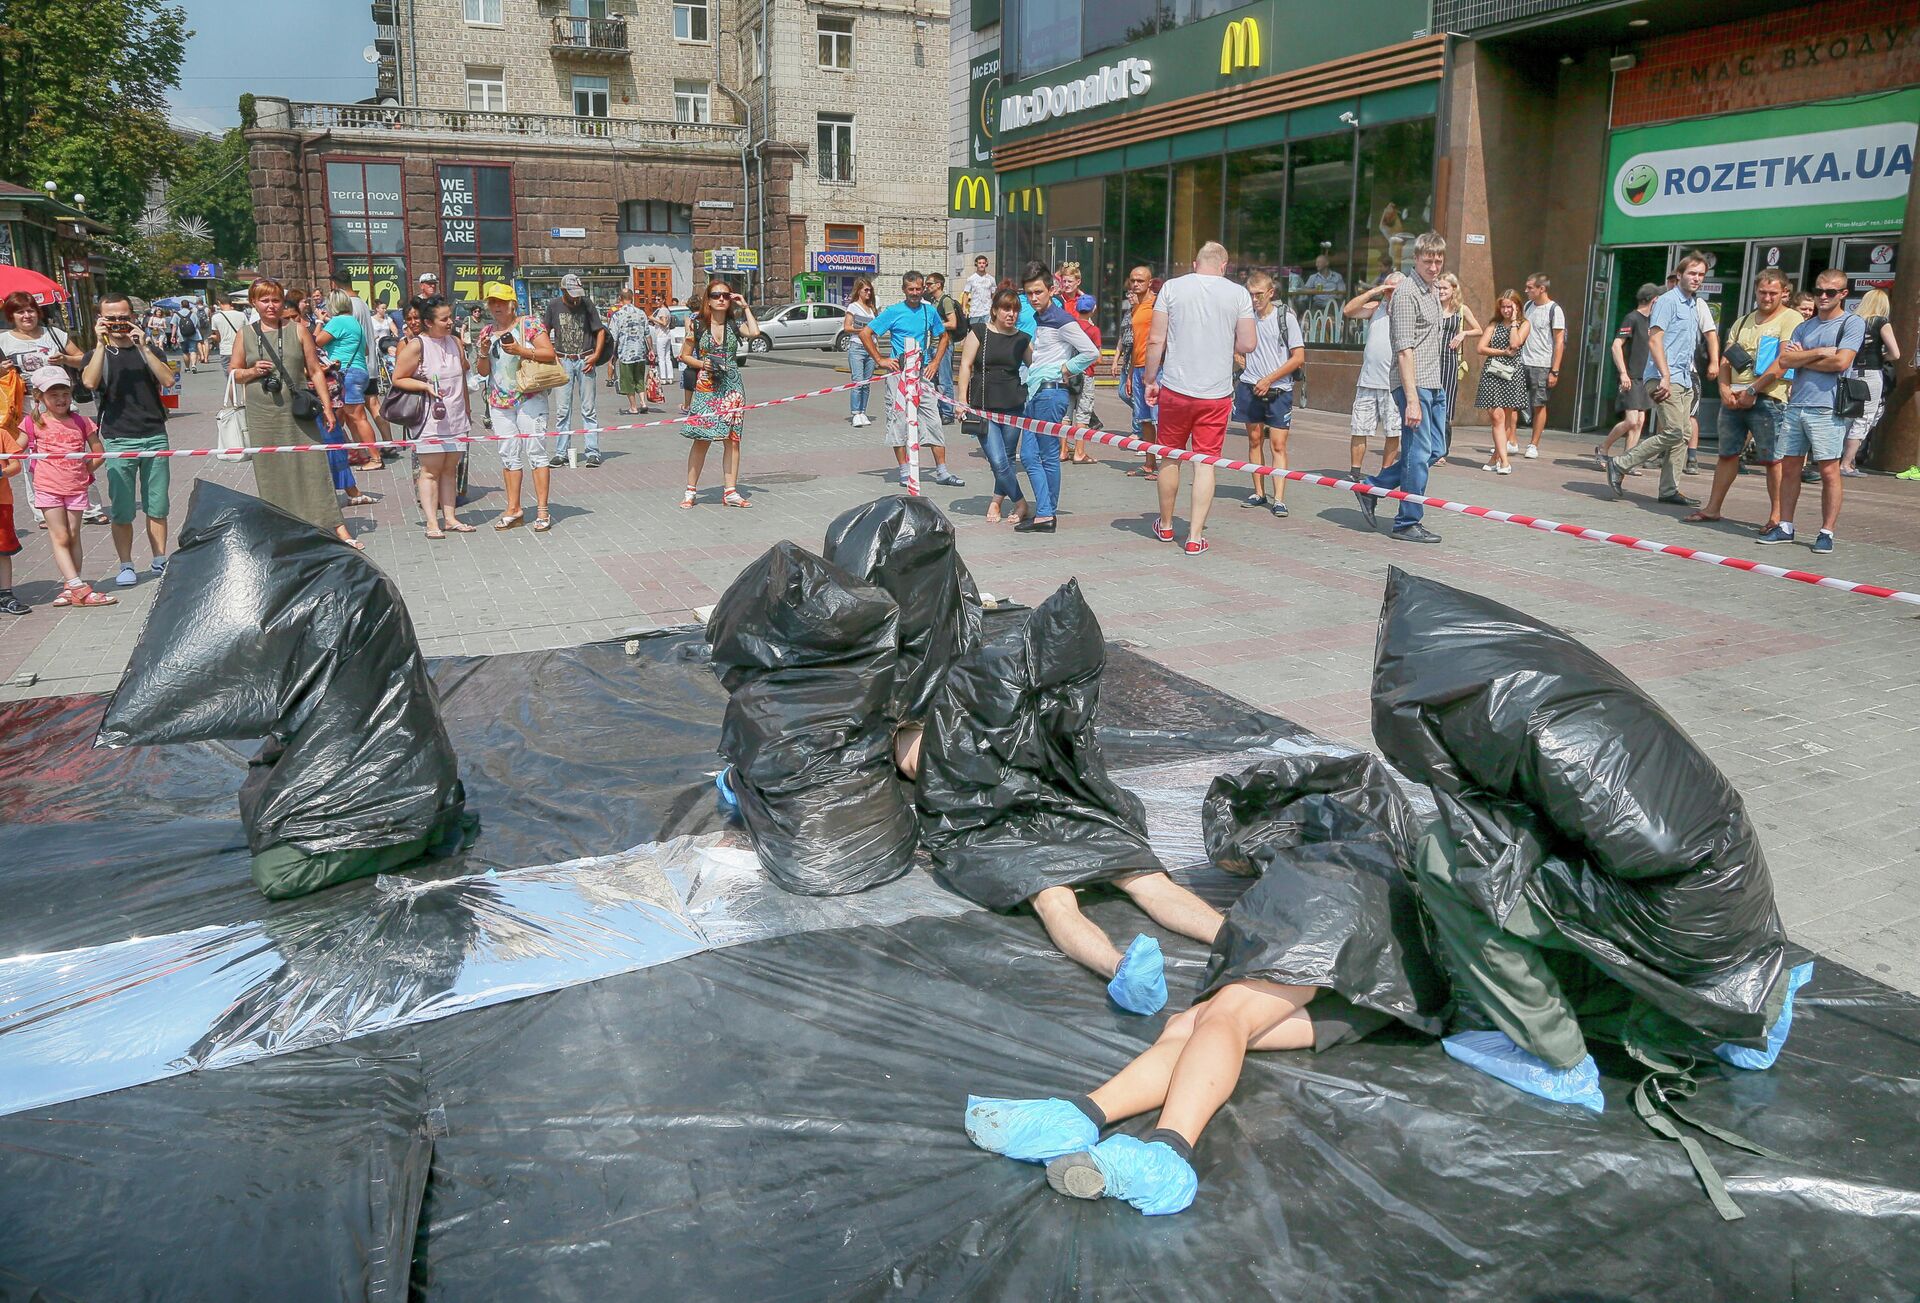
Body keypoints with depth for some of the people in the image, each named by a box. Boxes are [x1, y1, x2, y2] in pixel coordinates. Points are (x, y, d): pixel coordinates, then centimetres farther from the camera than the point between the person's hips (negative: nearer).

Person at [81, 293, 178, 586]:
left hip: (155, 438, 1)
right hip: (118, 442, -1)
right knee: (121, 510, 0)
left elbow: (168, 380, -7)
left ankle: (159, 560, 16)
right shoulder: (98, 354, 6)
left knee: (157, 507, 7)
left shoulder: (148, 351, 11)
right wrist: (101, 344, -13)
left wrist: (143, 347, -13)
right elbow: (90, 382, -15)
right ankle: (126, 566, 9)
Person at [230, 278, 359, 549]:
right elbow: (234, 374, 13)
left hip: (298, 413, -2)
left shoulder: (298, 329, 4)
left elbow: (315, 370, 3)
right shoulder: (246, 334, 7)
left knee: (312, 468, -5)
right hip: (262, 416, 2)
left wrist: (327, 405, -2)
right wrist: (253, 371, -8)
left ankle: (336, 525, -6)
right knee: (270, 473, 6)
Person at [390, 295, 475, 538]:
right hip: (431, 419, -6)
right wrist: (425, 386, -18)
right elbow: (398, 379, -5)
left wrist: (467, 410, 22)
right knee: (431, 471, -4)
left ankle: (449, 517, 14)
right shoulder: (416, 346, -7)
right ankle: (432, 523, -3)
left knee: (450, 469, 9)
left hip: (456, 418, 6)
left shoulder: (455, 341, 11)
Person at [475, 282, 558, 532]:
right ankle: (513, 509, 13)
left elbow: (550, 354, -10)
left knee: (535, 451, -7)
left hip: (529, 397, -5)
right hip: (500, 401, 6)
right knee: (509, 455, 7)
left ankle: (542, 510, -5)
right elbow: (483, 371, 14)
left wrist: (520, 350, -20)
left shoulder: (530, 324, -2)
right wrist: (484, 352, -5)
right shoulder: (487, 332, 13)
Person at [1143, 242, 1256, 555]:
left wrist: (1150, 380, 7)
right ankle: (1195, 537, 4)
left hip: (1175, 389, 1)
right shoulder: (1238, 293, -1)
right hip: (1217, 394, 0)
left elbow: (1156, 340, -3)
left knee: (1170, 458, 15)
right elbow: (1248, 344, 0)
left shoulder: (1172, 287, -1)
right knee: (1205, 463, 5)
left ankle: (1166, 526, 29)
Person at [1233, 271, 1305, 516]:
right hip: (1250, 386, 3)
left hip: (1278, 389, -3)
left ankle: (1279, 499, -8)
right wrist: (1238, 356, 6)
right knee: (1255, 441, 9)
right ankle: (1259, 493, 18)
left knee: (1278, 445, -6)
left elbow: (1299, 358, -6)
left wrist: (1269, 379, -12)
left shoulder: (1286, 317, -4)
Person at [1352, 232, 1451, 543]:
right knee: (1419, 453, -5)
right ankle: (1408, 524, 5)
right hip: (1414, 385, -9)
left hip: (1434, 385, 9)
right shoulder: (1407, 293, -12)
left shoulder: (1433, 291, 16)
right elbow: (1405, 351, -18)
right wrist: (1412, 399, -23)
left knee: (1435, 449, 13)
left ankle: (1373, 486, 20)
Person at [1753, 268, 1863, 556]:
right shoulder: (1804, 327, 18)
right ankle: (1785, 527, 13)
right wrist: (1819, 353, -7)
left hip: (1827, 408, -5)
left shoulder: (1852, 324, 1)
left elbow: (1841, 362, -11)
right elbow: (1783, 361, 5)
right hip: (1796, 406, 6)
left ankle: (1826, 533, 0)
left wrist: (1801, 359, 1)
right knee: (1789, 467, 6)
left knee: (1829, 470, -5)